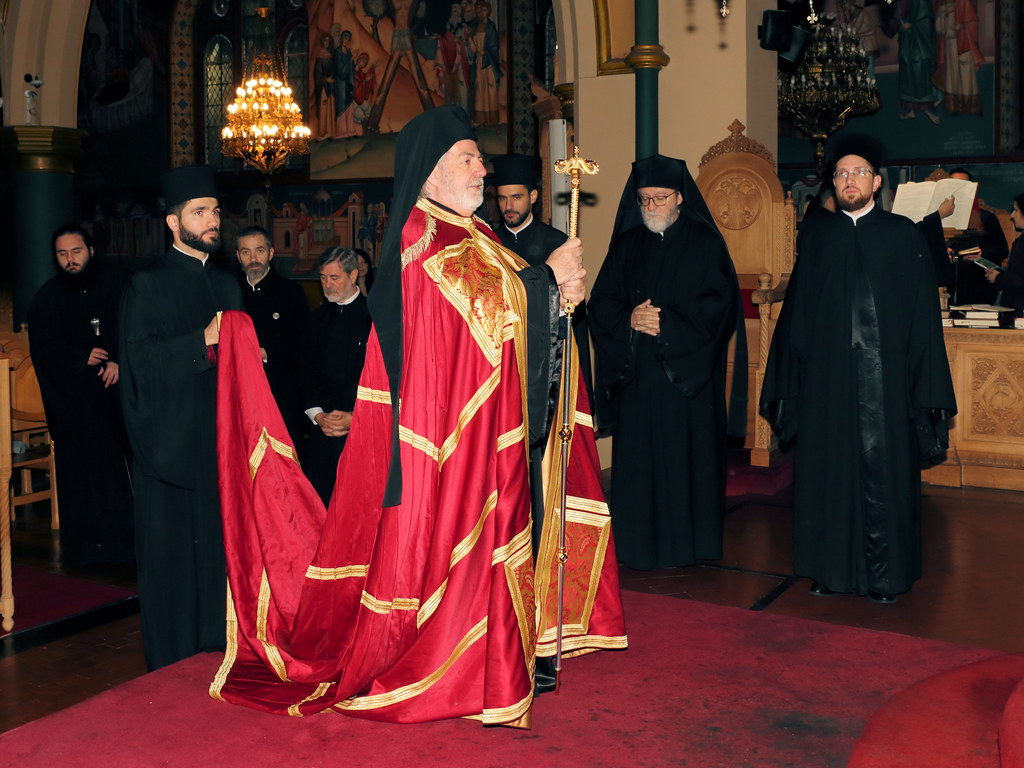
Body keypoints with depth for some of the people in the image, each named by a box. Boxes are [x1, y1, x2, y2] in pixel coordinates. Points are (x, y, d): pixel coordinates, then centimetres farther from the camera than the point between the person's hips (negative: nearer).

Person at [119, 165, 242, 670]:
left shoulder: (227, 283, 15)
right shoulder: (147, 285, -3)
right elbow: (140, 360, -14)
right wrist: (204, 342, -23)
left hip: (221, 437, 5)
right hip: (170, 443, -5)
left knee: (222, 547, 8)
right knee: (172, 552, 1)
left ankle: (219, 649, 20)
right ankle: (173, 667, 12)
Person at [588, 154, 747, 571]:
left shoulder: (704, 243, 2)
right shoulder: (626, 244, 12)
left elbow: (718, 303, -7)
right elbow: (601, 302, 7)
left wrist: (668, 322, -16)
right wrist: (629, 319, -13)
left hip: (688, 375, -3)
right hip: (636, 374, 3)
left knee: (686, 456, -1)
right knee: (637, 458, 3)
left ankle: (686, 542, 11)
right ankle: (638, 544, 12)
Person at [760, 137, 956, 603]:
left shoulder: (904, 236, 3)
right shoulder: (815, 236, 9)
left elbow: (923, 316, 1)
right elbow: (797, 313, 10)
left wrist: (927, 389, -4)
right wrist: (788, 385, 6)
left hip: (884, 378, -2)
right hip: (826, 377, 2)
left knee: (882, 472, 2)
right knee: (827, 470, 6)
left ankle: (884, 576, 14)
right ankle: (830, 569, 18)